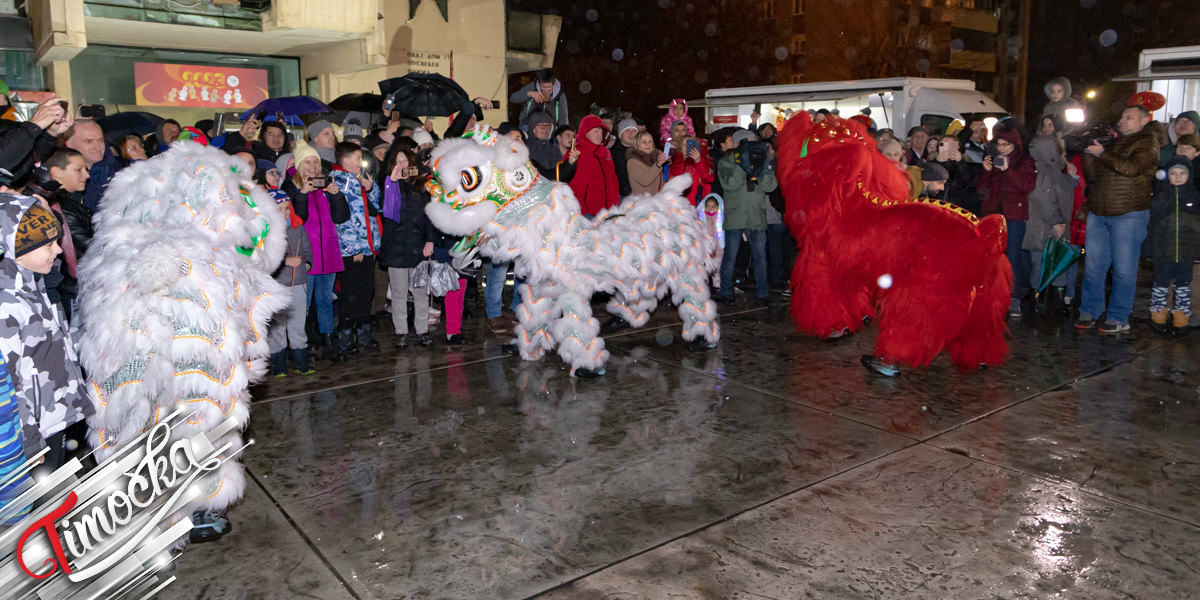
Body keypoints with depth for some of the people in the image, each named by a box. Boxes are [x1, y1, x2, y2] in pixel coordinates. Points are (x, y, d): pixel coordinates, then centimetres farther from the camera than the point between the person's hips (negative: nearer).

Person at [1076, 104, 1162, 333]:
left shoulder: (1147, 142, 0)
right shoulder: (1112, 142, 18)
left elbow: (1132, 168, -18)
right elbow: (1092, 177, 13)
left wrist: (1101, 153, -12)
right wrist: (1089, 153, 0)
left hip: (1129, 215, -5)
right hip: (1098, 213, 6)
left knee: (1124, 269, -1)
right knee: (1093, 266, 6)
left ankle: (1119, 318, 6)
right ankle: (1089, 312, 15)